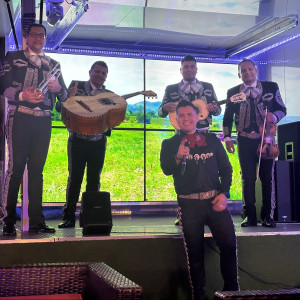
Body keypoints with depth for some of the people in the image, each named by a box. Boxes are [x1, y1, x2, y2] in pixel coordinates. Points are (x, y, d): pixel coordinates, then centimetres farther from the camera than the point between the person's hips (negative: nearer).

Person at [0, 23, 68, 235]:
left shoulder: (53, 64, 19)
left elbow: (64, 97, 17)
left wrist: (58, 88, -6)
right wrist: (22, 96, -19)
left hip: (43, 121, 4)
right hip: (20, 117, -4)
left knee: (37, 169, 4)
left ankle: (37, 221, 6)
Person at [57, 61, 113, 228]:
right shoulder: (77, 86, 4)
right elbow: (60, 107, -1)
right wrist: (69, 97, -20)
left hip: (98, 142, 3)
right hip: (78, 140, -2)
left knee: (94, 180, 4)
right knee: (75, 178, -4)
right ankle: (69, 217, 0)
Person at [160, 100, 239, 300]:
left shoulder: (212, 140, 12)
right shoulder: (170, 144, 7)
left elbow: (226, 168, 12)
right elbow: (166, 170, -8)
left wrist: (224, 193, -2)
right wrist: (178, 157, -28)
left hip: (215, 200, 1)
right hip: (189, 204, -1)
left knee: (229, 244, -7)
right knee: (195, 253, 4)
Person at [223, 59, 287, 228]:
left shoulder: (271, 87, 6)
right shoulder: (233, 92, 8)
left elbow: (282, 109, 8)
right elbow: (228, 117, 12)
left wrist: (274, 116, -14)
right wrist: (227, 138, 4)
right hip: (245, 141, 1)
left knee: (268, 178, 1)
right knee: (248, 179, 1)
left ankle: (268, 216, 9)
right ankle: (250, 217, 7)